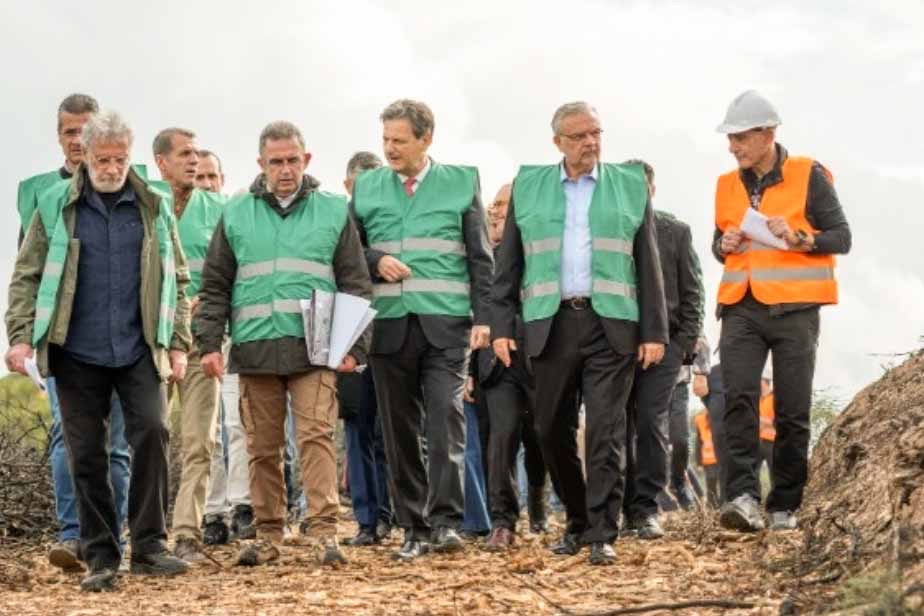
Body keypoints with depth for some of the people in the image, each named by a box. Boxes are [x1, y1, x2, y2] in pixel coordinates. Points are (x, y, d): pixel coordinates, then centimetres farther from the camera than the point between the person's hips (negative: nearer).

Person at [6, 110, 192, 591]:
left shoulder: (153, 207, 6)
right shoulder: (56, 206, 3)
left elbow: (176, 279, 10)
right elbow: (26, 276, 3)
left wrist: (178, 343, 4)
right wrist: (20, 336, -9)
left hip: (139, 349, 0)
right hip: (77, 352, 0)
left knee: (151, 431, -14)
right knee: (86, 454, 3)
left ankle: (149, 545, -4)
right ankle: (100, 556, 12)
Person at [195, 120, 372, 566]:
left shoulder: (333, 212, 9)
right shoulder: (236, 215, 12)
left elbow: (356, 286, 8)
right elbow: (214, 287, 13)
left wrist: (354, 346, -1)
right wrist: (209, 343, 2)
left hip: (314, 349, -2)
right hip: (255, 347, 2)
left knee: (317, 435, -11)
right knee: (263, 446, 5)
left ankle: (324, 530, -12)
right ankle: (267, 533, 12)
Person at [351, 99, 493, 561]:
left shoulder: (462, 183, 7)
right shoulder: (367, 187, 11)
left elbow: (480, 258, 5)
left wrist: (482, 317, -4)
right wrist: (376, 261, -7)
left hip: (446, 324, -2)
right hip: (389, 325, 2)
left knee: (445, 418, -14)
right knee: (399, 430, 4)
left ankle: (445, 521, -12)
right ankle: (414, 528, 9)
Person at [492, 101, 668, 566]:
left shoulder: (630, 186, 9)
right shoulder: (528, 187, 11)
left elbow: (648, 265, 7)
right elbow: (508, 263, 11)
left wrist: (655, 331, 1)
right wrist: (501, 326, 3)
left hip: (612, 326, -2)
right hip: (550, 325, 2)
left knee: (606, 432, -7)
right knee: (552, 430, 6)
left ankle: (602, 534, -5)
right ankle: (577, 521, 23)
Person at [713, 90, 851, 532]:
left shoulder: (808, 176, -2)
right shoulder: (728, 185, 12)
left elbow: (841, 238, -1)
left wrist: (798, 238, -18)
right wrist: (725, 246, 0)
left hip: (794, 309, -3)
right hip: (742, 309, 3)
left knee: (792, 411, 0)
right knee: (738, 397, -16)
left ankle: (785, 506, 10)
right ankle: (743, 497, -24)